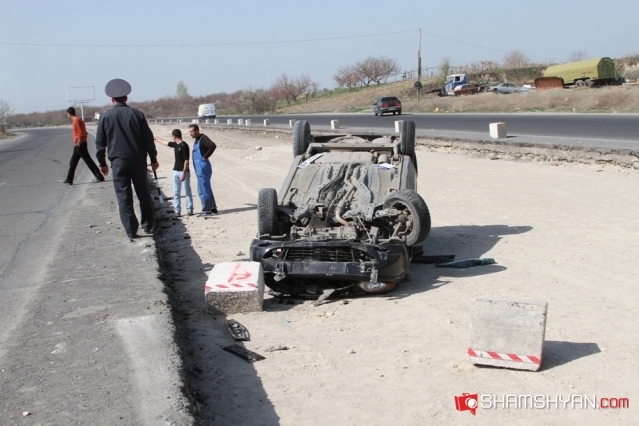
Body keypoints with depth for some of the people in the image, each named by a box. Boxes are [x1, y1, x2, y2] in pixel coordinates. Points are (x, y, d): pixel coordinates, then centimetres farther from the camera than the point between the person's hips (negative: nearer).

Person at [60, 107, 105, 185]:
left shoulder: (76, 120, -15)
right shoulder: (76, 120, 14)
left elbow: (81, 133, -22)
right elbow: (83, 132, 17)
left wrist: (78, 143, -19)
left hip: (80, 145, -10)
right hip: (78, 145, 10)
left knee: (88, 161, -6)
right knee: (73, 163, 12)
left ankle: (99, 177, -3)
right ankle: (69, 180, 17)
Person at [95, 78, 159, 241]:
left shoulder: (105, 117, -2)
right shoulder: (137, 114, -1)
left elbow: (100, 142, 2)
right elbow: (148, 139, 1)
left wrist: (102, 163, 12)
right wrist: (153, 159, 10)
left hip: (118, 161, -1)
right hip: (138, 159, 2)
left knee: (124, 196, 3)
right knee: (143, 193, 14)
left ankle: (131, 231, 2)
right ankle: (148, 225, 20)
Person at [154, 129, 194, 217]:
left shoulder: (184, 145, -14)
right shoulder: (175, 144, 10)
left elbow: (186, 160, -18)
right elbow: (167, 143, 32)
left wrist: (183, 173, -22)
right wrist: (157, 139, 47)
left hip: (184, 171, -8)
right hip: (176, 171, 8)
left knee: (187, 191, 0)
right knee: (176, 192, 7)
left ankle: (190, 209, 7)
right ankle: (177, 210, 10)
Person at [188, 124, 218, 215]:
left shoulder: (203, 138, -14)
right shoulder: (197, 140, 16)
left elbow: (213, 146, -30)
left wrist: (205, 157, -22)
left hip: (203, 168, -10)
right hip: (199, 168, 10)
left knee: (203, 190, -6)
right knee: (207, 189, 16)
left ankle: (206, 210, -1)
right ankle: (213, 207, 24)